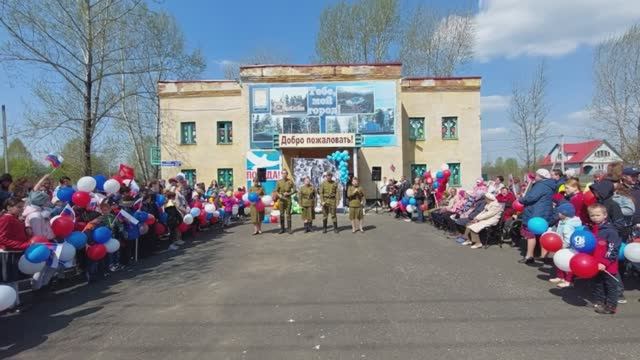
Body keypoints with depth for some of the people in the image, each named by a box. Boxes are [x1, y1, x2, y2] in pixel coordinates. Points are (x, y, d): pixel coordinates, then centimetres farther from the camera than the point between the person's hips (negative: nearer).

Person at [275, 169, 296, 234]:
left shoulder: (290, 181, 1)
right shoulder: (279, 182, 4)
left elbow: (294, 190, 3)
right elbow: (276, 191, 7)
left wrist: (288, 193, -12)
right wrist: (279, 195, -14)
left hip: (288, 199, -1)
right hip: (281, 200, 1)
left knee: (288, 214, -2)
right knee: (281, 214, 4)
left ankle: (289, 228, 4)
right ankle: (282, 229, 11)